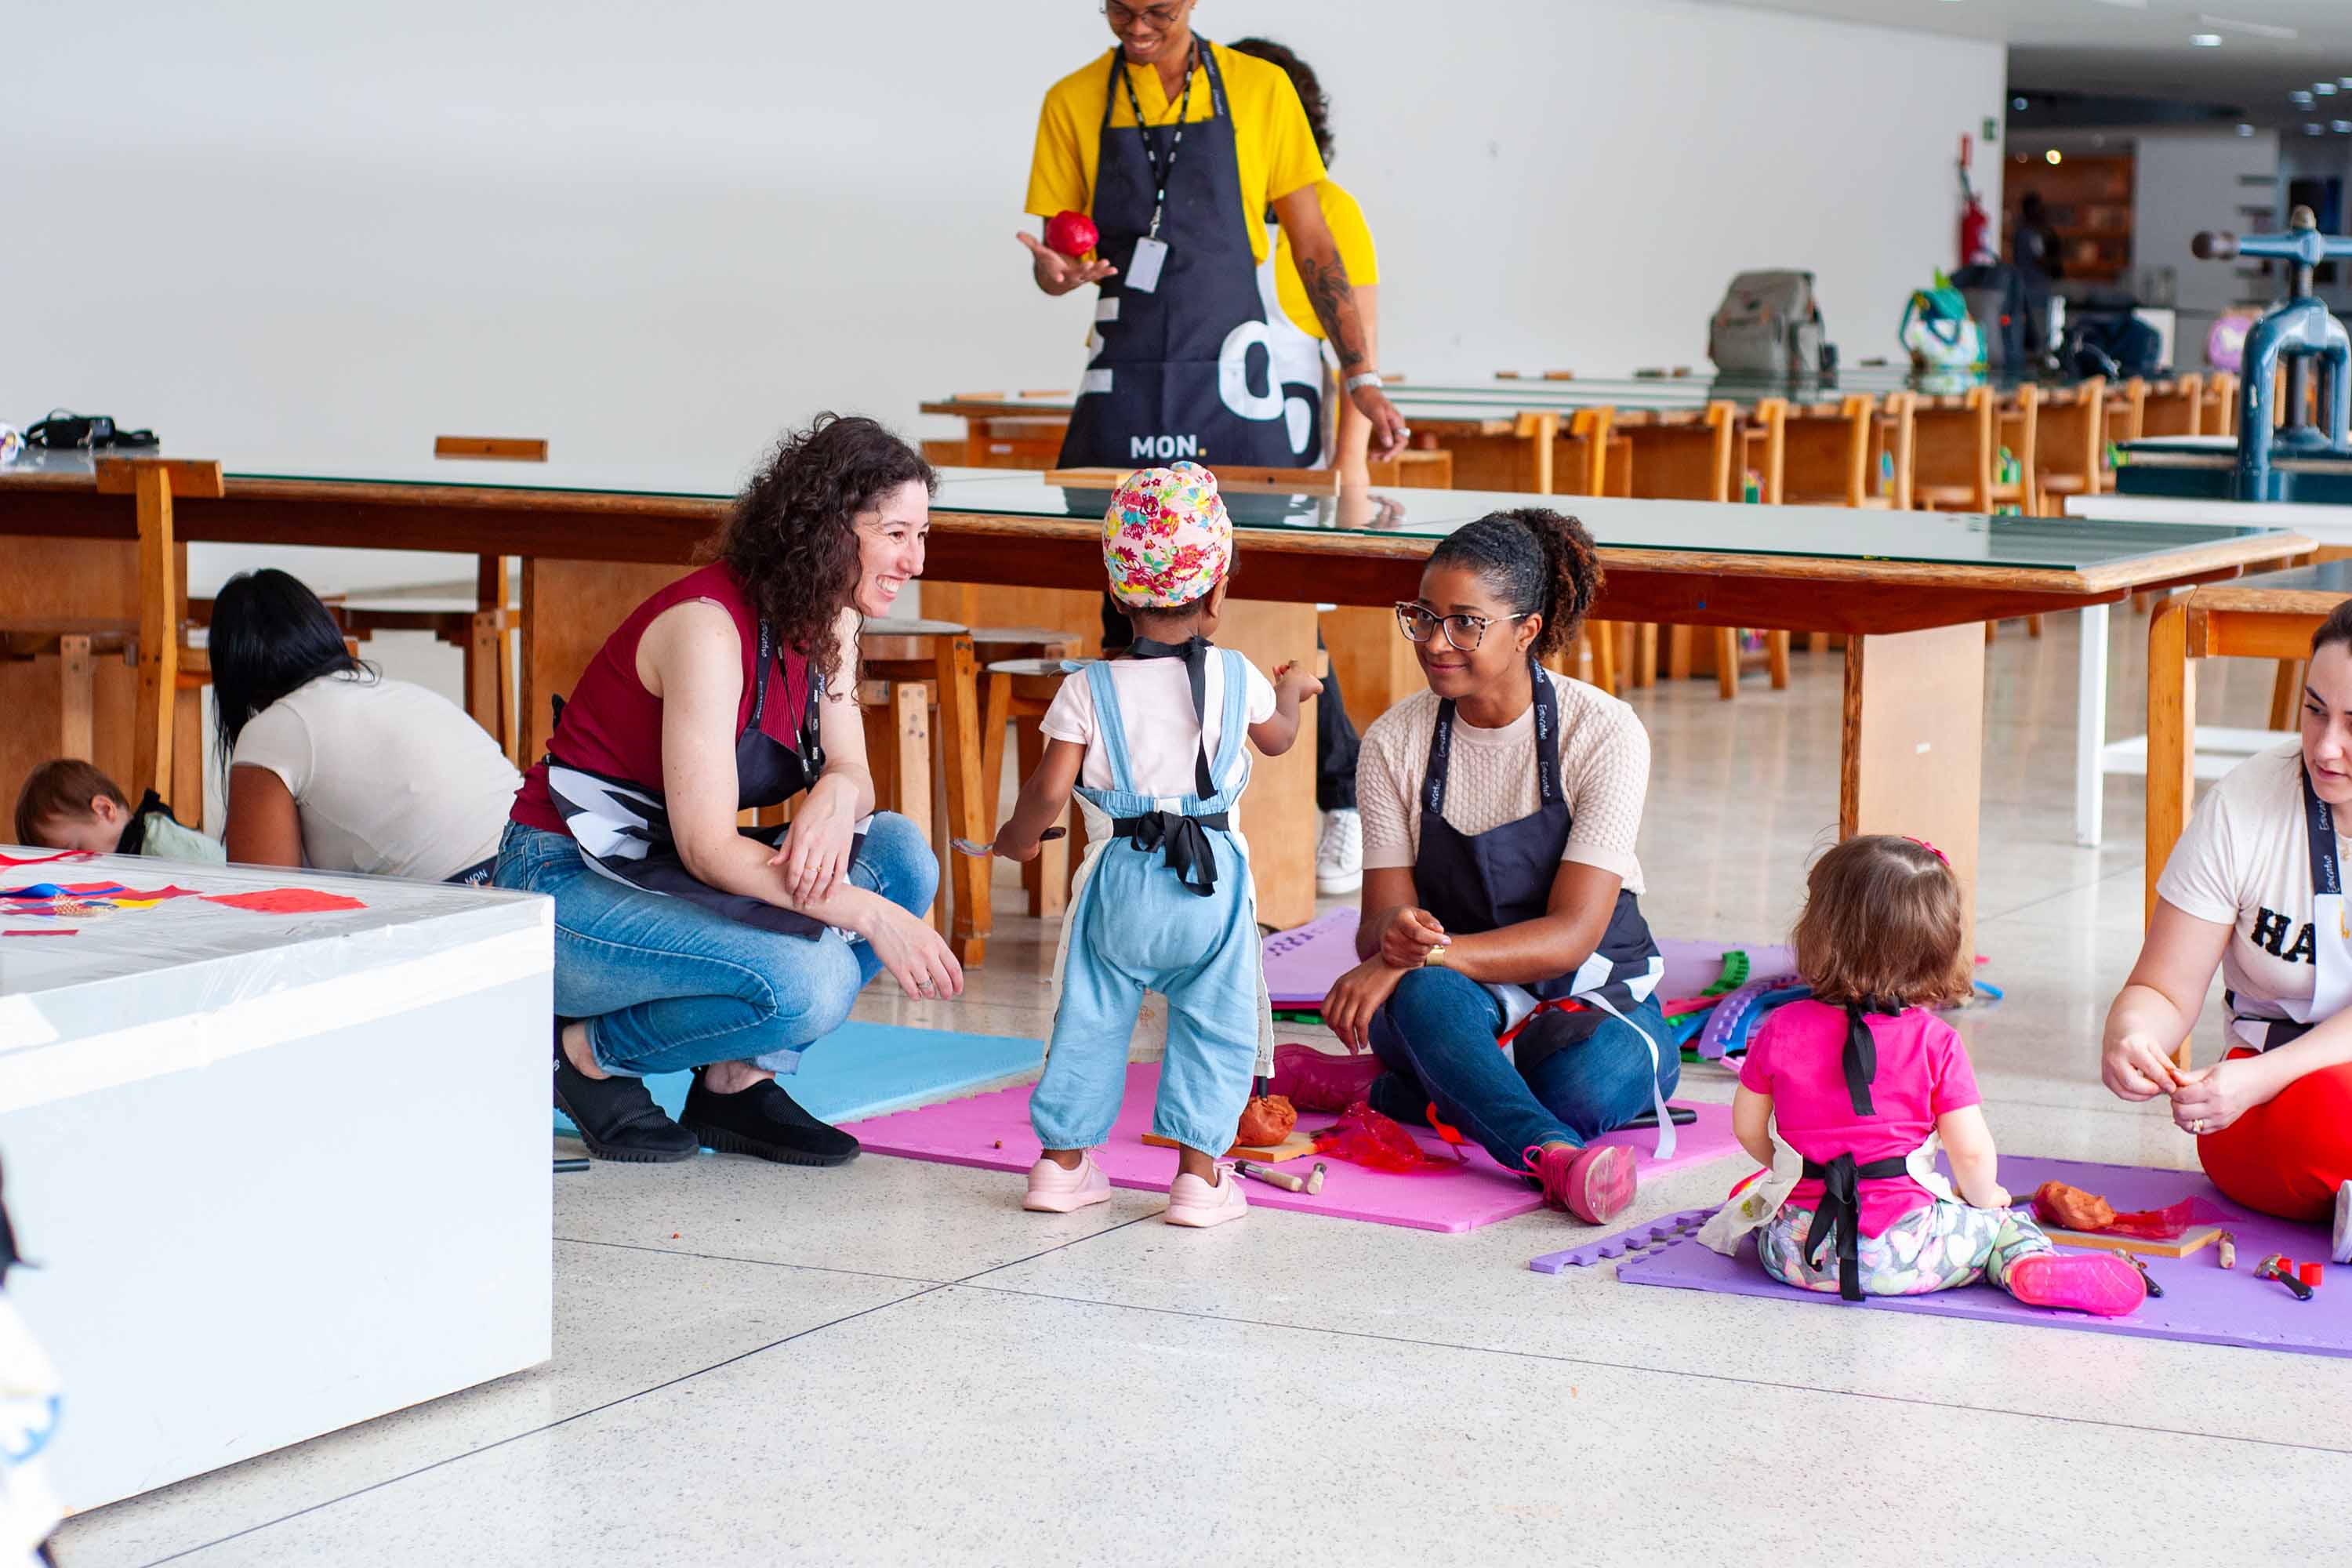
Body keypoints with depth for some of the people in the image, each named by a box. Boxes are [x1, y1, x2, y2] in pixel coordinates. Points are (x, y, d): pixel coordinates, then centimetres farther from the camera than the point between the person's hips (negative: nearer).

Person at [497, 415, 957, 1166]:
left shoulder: (828, 621, 3)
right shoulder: (708, 626, -24)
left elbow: (853, 775, 0)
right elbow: (705, 845, -27)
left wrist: (835, 796, -26)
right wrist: (871, 916, -33)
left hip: (666, 878, 9)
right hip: (566, 889, -8)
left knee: (900, 852, -10)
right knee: (804, 981, -29)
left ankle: (740, 1080, -3)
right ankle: (588, 1053, -5)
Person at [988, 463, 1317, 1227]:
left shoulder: (1090, 689, -5)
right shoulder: (1235, 677, -1)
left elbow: (1050, 789, -8)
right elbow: (1277, 737, 20)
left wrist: (1015, 839, 13)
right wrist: (1291, 690, 42)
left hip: (1121, 880, 0)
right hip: (1211, 879, 0)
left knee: (1091, 1020, 12)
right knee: (1213, 1026, 8)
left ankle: (1063, 1161, 19)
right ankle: (1200, 1173, 5)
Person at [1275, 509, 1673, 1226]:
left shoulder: (1604, 732, -13)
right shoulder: (1396, 741, -2)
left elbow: (1572, 933, -19)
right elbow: (1378, 920, -7)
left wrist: (1424, 953, -33)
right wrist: (1396, 936, -34)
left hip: (1593, 996, -1)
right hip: (1462, 1002, 1)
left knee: (1589, 1078, -37)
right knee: (1425, 992, -36)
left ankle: (1375, 1089, -18)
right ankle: (1552, 1157, -52)